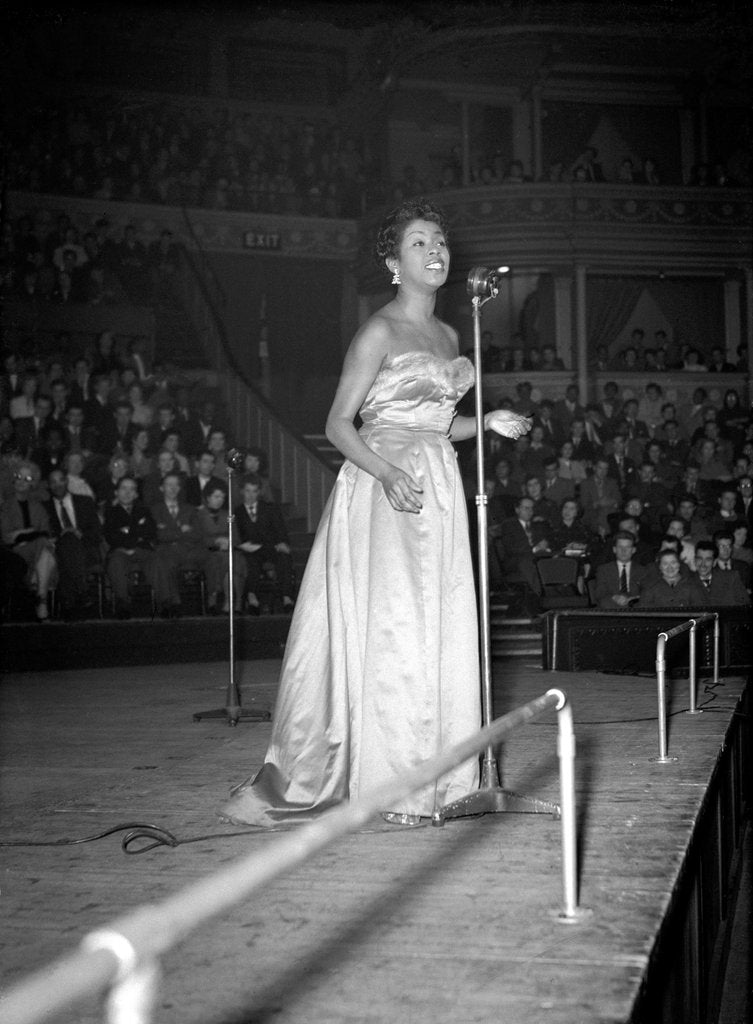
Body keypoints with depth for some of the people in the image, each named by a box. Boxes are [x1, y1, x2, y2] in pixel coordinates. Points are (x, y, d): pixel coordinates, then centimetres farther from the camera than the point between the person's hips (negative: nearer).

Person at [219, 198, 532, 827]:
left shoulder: (447, 336, 16)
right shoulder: (381, 333, -7)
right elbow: (339, 423, -10)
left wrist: (486, 423, 7)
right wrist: (386, 472, -25)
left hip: (438, 491, 7)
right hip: (383, 490, -7)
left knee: (441, 632, 6)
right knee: (387, 630, -8)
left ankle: (432, 777, 14)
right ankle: (385, 784, -1)